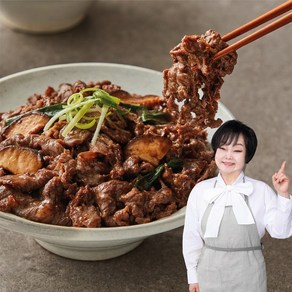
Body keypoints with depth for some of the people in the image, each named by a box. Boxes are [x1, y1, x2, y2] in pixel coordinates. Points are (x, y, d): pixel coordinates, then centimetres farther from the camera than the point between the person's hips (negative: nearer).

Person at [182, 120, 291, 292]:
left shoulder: (261, 191, -5)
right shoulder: (200, 191, -3)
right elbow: (192, 235, 3)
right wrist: (193, 276, 6)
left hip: (248, 274, -1)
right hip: (210, 272, 1)